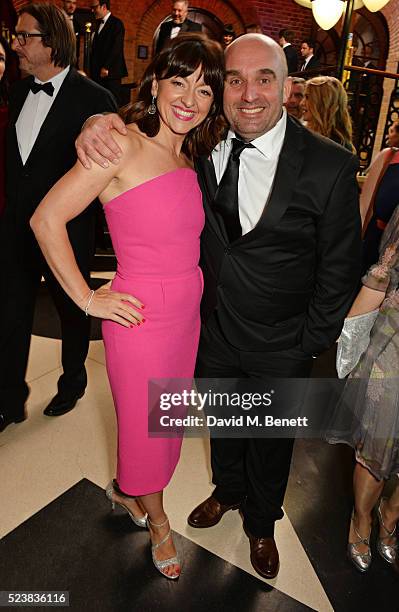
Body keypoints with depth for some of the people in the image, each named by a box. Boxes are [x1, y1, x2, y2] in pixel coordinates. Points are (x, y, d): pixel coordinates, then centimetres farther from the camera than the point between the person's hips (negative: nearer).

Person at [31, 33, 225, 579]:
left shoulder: (188, 157, 8)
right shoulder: (125, 146, -14)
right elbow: (46, 219, -15)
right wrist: (88, 298, -12)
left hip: (187, 314, 7)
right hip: (142, 317, -7)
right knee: (145, 427, 14)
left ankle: (126, 489, 52)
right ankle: (156, 518, 44)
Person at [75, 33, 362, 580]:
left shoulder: (330, 166, -19)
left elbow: (341, 269, -11)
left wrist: (311, 344, -6)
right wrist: (99, 122, -17)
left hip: (281, 349, -2)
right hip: (213, 330, 3)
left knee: (271, 439, 22)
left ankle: (261, 522, 54)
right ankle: (228, 490, 60)